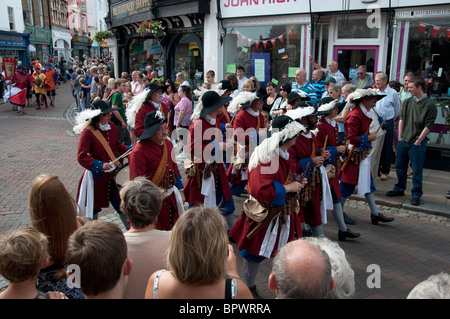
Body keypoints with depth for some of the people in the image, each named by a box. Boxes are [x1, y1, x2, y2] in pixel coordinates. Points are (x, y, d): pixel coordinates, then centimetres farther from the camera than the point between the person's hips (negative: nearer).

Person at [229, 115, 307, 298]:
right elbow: (260, 190, -32)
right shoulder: (265, 157, -25)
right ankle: (249, 288, 32)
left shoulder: (284, 154, 5)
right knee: (255, 252, 11)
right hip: (263, 216, -8)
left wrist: (296, 181, 2)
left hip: (283, 213, 8)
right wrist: (287, 188, -23)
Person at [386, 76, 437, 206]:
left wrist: (418, 141, -12)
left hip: (417, 144, -5)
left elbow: (428, 126, -10)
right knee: (400, 167, 15)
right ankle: (399, 189, 31)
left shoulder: (430, 105, -8)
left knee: (417, 170, 1)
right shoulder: (407, 102, 7)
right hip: (403, 141, 5)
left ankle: (416, 195, 13)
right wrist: (400, 137, 5)